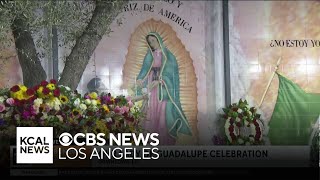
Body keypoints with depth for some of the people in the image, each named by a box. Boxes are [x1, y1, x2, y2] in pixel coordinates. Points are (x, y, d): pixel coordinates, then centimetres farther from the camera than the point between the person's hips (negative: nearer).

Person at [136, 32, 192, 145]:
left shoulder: (167, 55, -1)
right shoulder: (149, 56, 12)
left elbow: (170, 71, -10)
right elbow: (145, 70, 3)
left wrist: (158, 81, -24)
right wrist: (140, 79, -19)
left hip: (164, 89, -4)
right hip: (152, 89, 4)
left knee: (164, 114, -8)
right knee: (152, 114, 0)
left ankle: (166, 141, -3)